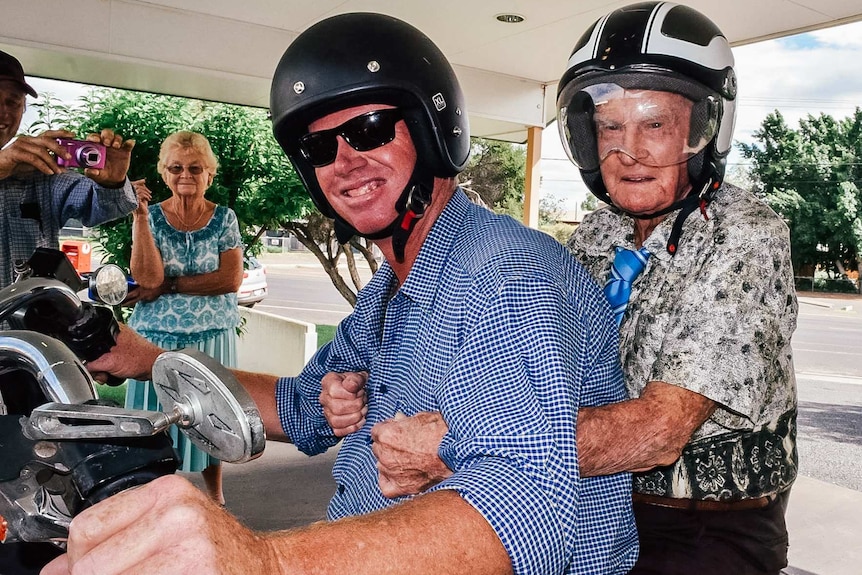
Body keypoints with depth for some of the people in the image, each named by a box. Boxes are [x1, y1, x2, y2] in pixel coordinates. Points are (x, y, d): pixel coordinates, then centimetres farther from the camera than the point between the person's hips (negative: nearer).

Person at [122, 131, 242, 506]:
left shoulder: (224, 218, 2)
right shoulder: (151, 216, 1)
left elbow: (231, 278, -10)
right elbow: (148, 277, -14)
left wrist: (169, 285, -14)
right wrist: (140, 215, -18)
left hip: (212, 337, 1)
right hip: (156, 337, 0)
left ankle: (215, 493, 31)